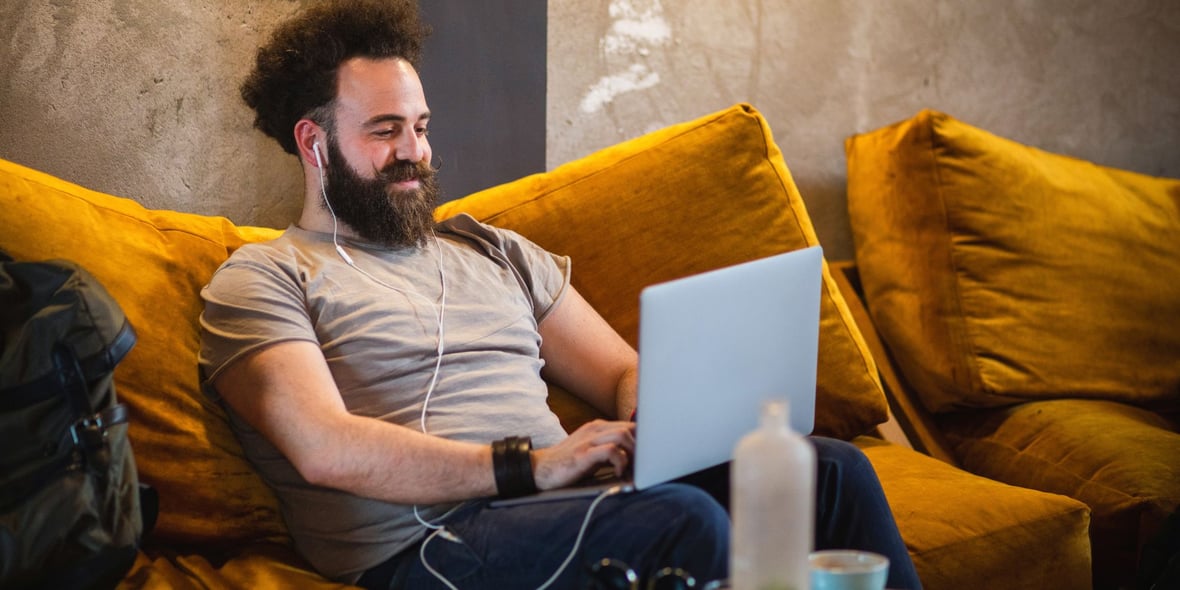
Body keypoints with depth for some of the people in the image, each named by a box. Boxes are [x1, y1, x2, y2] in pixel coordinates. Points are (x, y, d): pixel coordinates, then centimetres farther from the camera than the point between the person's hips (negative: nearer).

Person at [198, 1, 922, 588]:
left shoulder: (495, 250, 26)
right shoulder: (262, 280, 6)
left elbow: (626, 375, 24)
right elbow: (327, 451, -12)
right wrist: (529, 464, -19)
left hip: (577, 505, 7)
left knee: (832, 469, -14)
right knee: (686, 521, -34)